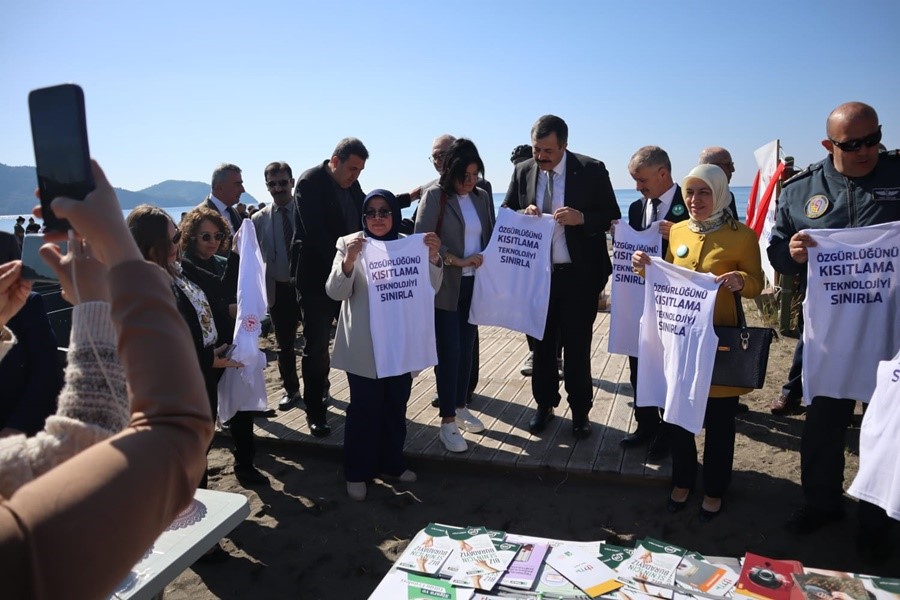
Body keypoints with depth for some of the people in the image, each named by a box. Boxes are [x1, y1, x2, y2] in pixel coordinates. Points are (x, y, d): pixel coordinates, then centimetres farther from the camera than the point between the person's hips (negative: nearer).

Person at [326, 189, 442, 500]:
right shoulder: (350, 244, -4)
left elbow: (429, 289, -1)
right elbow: (335, 292, -11)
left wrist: (434, 258, -20)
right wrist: (349, 261, -30)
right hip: (363, 347, -3)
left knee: (396, 407, 14)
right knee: (364, 409, 0)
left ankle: (392, 463, 32)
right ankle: (357, 472, 18)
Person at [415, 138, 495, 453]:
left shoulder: (482, 197, 10)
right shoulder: (435, 196, -6)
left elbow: (491, 235, 15)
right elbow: (422, 238, -14)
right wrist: (457, 261, -20)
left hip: (474, 285, 5)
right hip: (445, 286, -5)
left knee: (467, 347, 12)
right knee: (449, 351, -3)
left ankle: (460, 406, 29)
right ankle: (447, 422, 7)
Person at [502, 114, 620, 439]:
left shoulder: (592, 170, -7)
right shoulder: (522, 171, 2)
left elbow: (612, 217, -5)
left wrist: (581, 218, -23)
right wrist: (523, 214, -13)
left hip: (580, 273, -3)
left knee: (577, 344, 7)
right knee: (542, 342, 13)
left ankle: (580, 410, 24)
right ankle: (545, 404, 31)